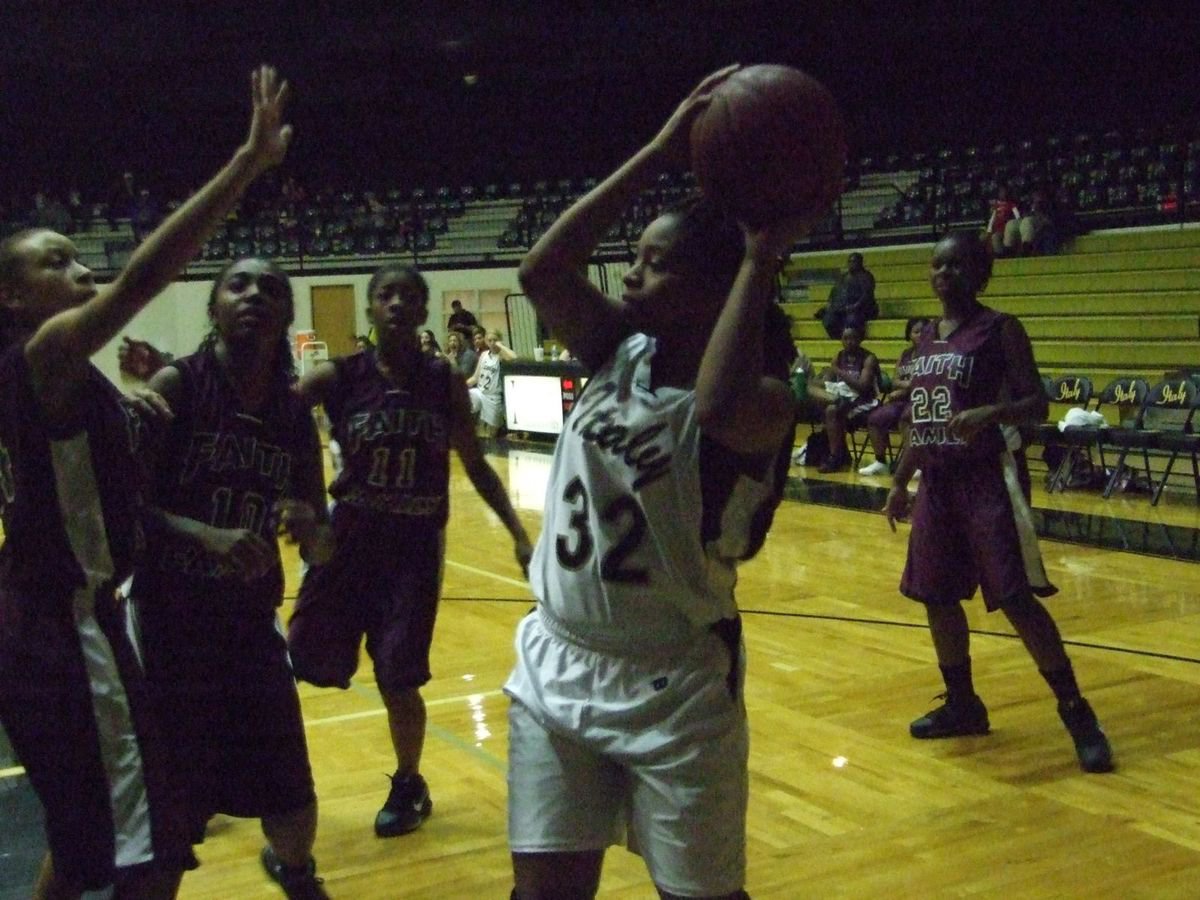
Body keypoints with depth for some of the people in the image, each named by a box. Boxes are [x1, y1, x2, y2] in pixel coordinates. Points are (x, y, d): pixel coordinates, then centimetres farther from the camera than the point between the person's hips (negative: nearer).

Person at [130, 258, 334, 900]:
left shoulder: (296, 414, 3)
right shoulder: (177, 386, -10)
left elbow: (320, 551, 7)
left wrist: (309, 530, -15)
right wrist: (206, 534, -30)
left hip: (252, 625, 4)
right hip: (168, 624, -4)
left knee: (294, 806, 11)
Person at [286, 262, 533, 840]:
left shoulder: (445, 383, -3)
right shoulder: (340, 378, -6)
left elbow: (475, 466, 7)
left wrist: (519, 534, 4)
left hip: (416, 546, 0)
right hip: (350, 538, 0)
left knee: (397, 679, 0)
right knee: (295, 661, 4)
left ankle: (408, 785, 26)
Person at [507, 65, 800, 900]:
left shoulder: (758, 404, -17)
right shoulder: (620, 353, 0)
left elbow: (718, 410, -42)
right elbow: (542, 270, -15)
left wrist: (760, 258, -33)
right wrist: (662, 151, -16)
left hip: (673, 689, -5)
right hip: (557, 666, 5)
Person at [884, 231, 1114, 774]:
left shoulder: (1000, 329, -6)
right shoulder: (927, 337, 13)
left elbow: (1036, 405, -12)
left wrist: (988, 413, -31)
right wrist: (900, 483, 19)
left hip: (986, 479, -7)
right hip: (936, 481, 7)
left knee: (1016, 599, -11)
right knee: (936, 596, 10)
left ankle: (1076, 713, 0)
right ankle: (962, 705, 26)